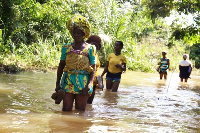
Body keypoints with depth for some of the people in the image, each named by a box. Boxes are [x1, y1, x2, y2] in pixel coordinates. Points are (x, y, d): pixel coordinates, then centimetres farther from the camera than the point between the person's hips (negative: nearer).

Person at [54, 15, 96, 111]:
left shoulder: (90, 48, 0)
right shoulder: (66, 48, 6)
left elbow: (93, 68, -3)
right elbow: (61, 66, 12)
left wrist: (89, 84, -14)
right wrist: (58, 83, 7)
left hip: (83, 82, -1)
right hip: (68, 82, 2)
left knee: (80, 111, 6)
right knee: (66, 110, 0)